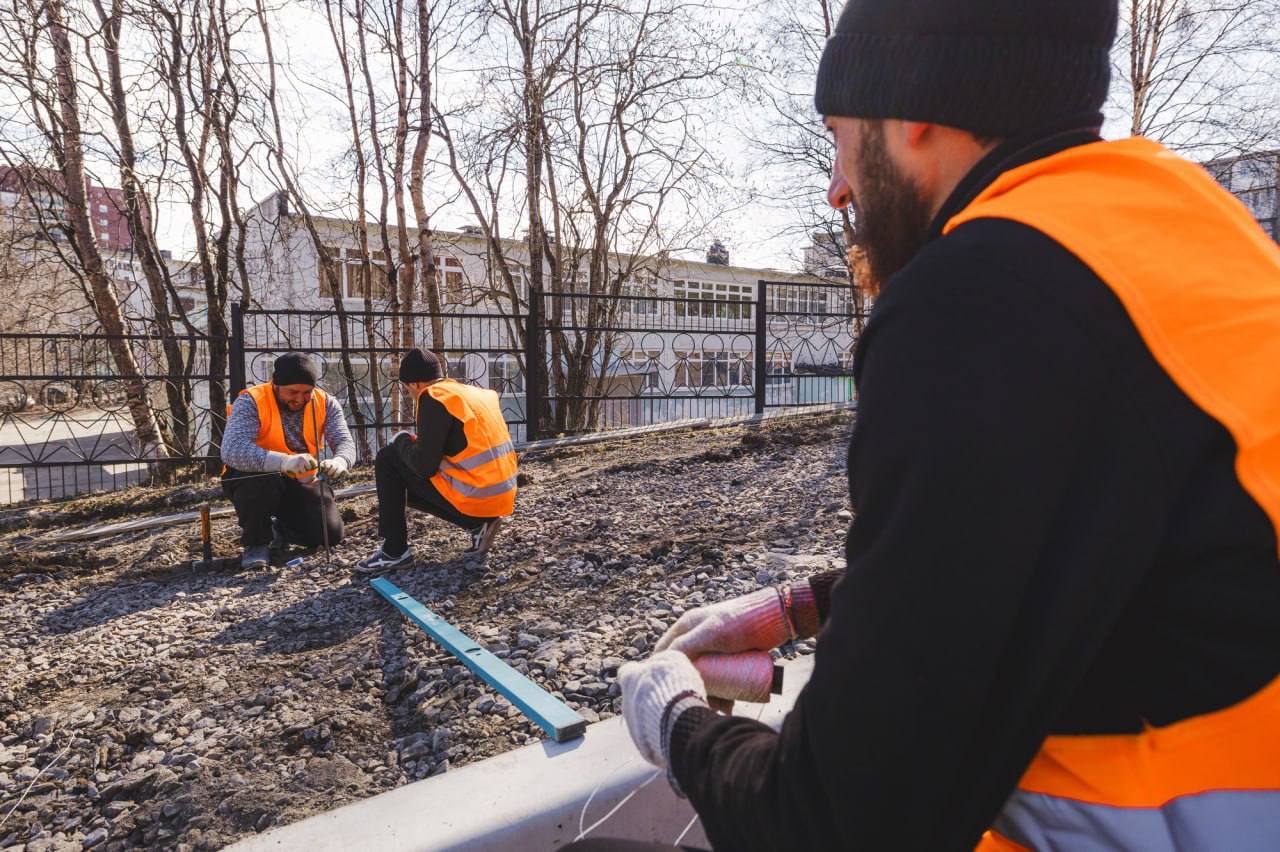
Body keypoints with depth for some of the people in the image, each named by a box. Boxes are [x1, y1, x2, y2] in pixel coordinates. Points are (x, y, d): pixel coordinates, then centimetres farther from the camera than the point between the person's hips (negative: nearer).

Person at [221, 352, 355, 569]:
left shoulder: (326, 404, -6)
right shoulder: (251, 402, -20)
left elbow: (345, 443, -15)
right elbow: (231, 450, -35)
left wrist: (339, 462, -42)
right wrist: (283, 462, -51)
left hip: (301, 483, 3)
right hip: (250, 479, -3)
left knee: (330, 533, -15)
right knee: (263, 479, -38)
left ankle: (280, 528, 21)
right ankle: (255, 543, -8)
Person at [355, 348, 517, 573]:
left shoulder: (434, 397, -9)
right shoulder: (477, 392, 14)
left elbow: (424, 467, -12)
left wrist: (402, 441, 7)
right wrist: (420, 444, 26)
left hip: (474, 499, -8)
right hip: (502, 499, 8)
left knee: (388, 459, 6)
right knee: (412, 489, 26)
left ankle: (394, 551, 7)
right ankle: (479, 525, 11)